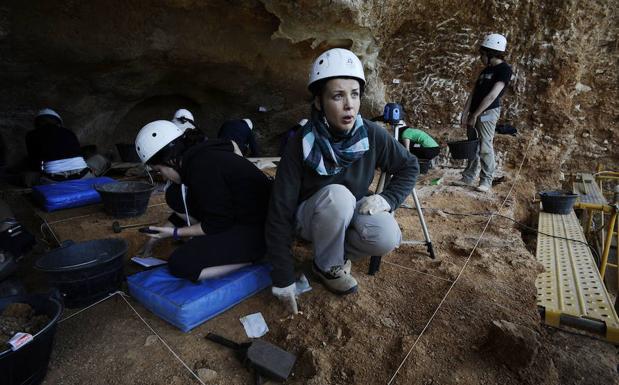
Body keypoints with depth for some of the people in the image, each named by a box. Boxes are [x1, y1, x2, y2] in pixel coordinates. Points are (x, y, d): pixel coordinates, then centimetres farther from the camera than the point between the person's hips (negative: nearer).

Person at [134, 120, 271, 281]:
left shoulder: (203, 167, -23)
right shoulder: (199, 156, 7)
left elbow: (218, 224, -18)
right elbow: (186, 208, 21)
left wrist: (176, 232, -6)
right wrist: (155, 237, 27)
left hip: (258, 231, -10)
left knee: (179, 264, -14)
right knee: (175, 198, 8)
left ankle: (251, 258, -4)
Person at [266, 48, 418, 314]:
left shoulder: (372, 135, -17)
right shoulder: (301, 145, -26)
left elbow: (409, 167, -1)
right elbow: (280, 213, -24)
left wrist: (388, 199, -20)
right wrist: (283, 278, -22)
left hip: (351, 215, 3)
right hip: (309, 217, -2)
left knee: (388, 237, -28)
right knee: (337, 195, -35)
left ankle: (340, 252, 5)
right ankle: (326, 266, -8)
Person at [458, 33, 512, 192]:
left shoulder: (504, 69, -6)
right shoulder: (486, 69, 19)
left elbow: (492, 96, -15)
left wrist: (475, 115, -15)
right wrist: (465, 113, 6)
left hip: (488, 112, -8)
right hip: (475, 112, 8)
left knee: (485, 147, -7)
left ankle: (486, 181, 0)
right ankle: (468, 178, 15)